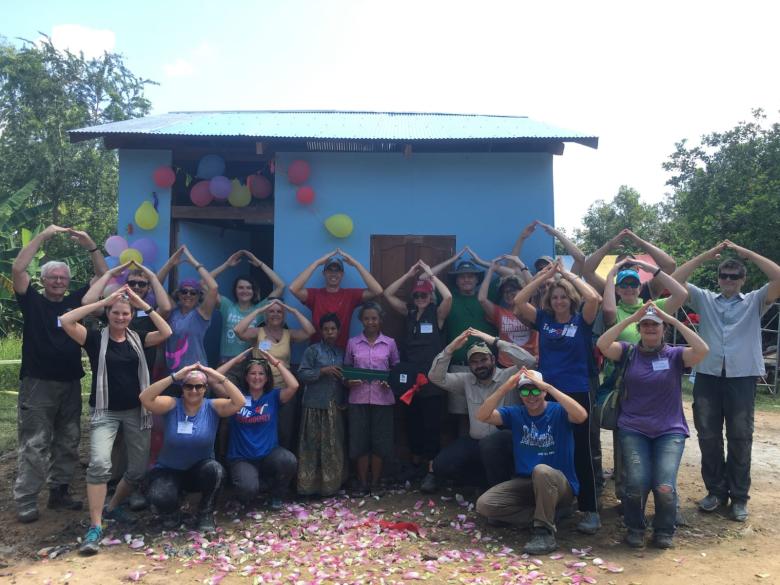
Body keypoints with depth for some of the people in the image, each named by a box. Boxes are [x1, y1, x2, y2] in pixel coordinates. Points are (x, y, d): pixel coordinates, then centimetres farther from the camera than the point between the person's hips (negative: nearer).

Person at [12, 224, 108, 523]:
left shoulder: (75, 301, 9)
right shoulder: (33, 301, 0)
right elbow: (17, 268, -14)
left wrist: (90, 246, -4)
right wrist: (43, 236, -16)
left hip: (70, 383, 4)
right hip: (38, 383, -4)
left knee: (67, 443, 11)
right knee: (34, 445, -3)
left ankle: (59, 493, 23)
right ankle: (25, 502, 3)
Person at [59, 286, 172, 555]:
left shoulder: (137, 338, 4)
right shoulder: (96, 338, -3)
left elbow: (166, 332, -10)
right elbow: (65, 321, -17)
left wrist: (144, 305, -11)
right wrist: (104, 301, -17)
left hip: (136, 411, 3)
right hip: (105, 412, -3)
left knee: (138, 470, 9)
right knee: (99, 464, -23)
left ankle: (113, 507, 35)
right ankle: (95, 527, -15)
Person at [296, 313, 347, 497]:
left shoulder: (341, 352, 13)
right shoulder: (312, 350, -1)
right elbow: (302, 374, -8)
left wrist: (344, 401, 7)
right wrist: (322, 371, -17)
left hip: (335, 406, 4)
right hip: (315, 404, -4)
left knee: (334, 446, 6)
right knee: (312, 445, -2)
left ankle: (331, 483, 16)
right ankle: (309, 485, 5)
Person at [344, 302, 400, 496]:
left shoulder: (389, 343, 5)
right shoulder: (352, 343, 5)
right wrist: (348, 381, -9)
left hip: (382, 398, 0)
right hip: (359, 398, 0)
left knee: (380, 441, 4)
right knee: (360, 440, 3)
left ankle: (376, 482, 17)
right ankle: (362, 483, 15)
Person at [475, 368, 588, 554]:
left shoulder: (558, 411, -8)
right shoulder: (514, 413, 2)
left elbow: (582, 416, -30)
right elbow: (482, 416, -12)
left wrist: (548, 386, -31)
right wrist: (505, 387, -23)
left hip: (560, 485, -4)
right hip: (525, 483, 4)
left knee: (541, 470, -38)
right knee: (484, 504, -16)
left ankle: (545, 531, -22)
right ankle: (545, 516, -8)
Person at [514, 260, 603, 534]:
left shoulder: (581, 321, 0)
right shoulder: (543, 319, 7)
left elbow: (594, 298, -17)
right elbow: (518, 301, -1)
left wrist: (567, 274, -7)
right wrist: (545, 275, -1)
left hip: (577, 393, -3)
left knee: (580, 451, 2)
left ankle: (590, 510, 10)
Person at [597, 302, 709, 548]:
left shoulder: (675, 355, 2)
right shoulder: (629, 352, 3)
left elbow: (702, 350, -17)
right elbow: (602, 344, -15)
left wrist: (673, 319, -16)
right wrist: (632, 317, -16)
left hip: (670, 431, 0)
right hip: (633, 430, 0)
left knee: (665, 486, -17)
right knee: (637, 483, -18)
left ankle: (664, 530, 15)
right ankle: (635, 527, 13)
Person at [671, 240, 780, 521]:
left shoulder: (754, 301, 9)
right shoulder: (704, 299, 13)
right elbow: (674, 280, 4)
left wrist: (746, 252, -2)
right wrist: (707, 254, 2)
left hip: (742, 377, -1)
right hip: (707, 376, 2)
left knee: (740, 438, 6)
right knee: (708, 436, 8)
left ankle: (739, 496, 18)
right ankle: (715, 490, 22)